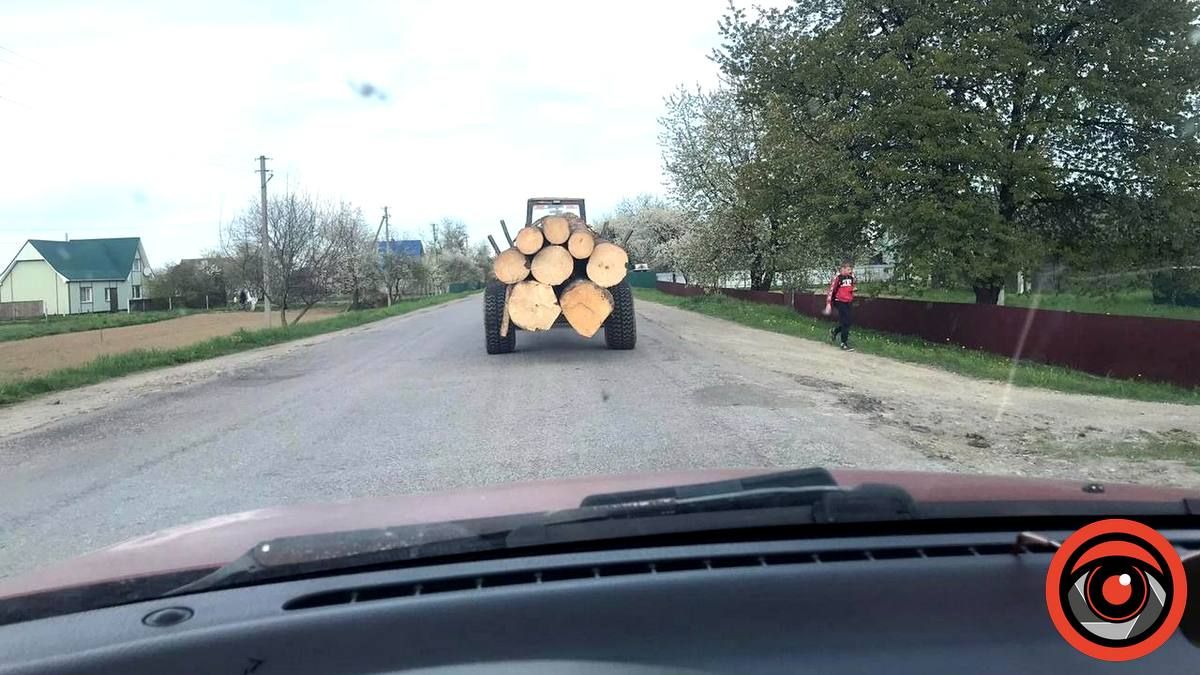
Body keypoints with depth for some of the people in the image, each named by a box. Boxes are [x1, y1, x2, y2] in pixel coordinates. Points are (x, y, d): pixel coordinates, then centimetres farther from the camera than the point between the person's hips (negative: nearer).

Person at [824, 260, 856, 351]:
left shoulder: (851, 277, 4)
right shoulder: (838, 277, -16)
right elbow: (831, 290, -16)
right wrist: (828, 304, -19)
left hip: (848, 302, 7)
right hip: (840, 302, -7)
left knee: (846, 322, 12)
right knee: (846, 323, -7)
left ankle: (834, 332, 38)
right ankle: (844, 343, 2)